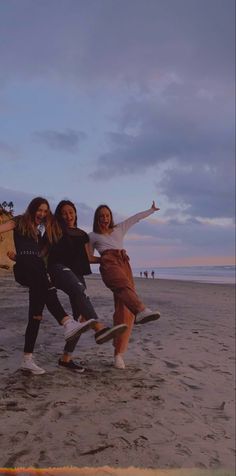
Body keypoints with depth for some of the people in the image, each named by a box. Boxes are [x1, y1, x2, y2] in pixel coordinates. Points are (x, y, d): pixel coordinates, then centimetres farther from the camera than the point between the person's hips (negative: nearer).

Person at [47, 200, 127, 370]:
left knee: (80, 316, -4)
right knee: (80, 290, -37)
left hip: (77, 274, 6)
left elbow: (87, 258, 24)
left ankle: (66, 357, 5)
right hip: (60, 268, -5)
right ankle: (99, 328, -59)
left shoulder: (82, 234, 25)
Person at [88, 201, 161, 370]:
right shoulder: (92, 236, 28)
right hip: (108, 263, -3)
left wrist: (151, 210, 46)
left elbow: (136, 218, 40)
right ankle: (141, 310, -70)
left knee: (125, 308, -16)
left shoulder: (119, 229, 34)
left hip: (124, 263, 3)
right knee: (125, 286, -38)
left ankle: (119, 353, -18)